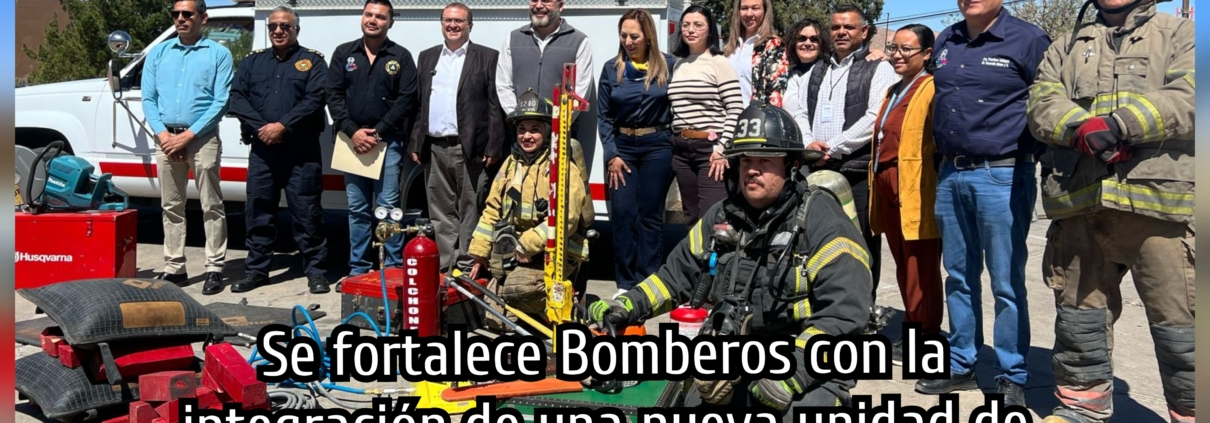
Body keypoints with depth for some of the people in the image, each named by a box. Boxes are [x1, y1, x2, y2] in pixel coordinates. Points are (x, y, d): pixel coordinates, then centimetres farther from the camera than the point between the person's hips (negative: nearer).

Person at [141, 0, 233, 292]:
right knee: (171, 206, 8)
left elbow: (221, 102, -7)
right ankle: (174, 268, 15)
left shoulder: (218, 54, 0)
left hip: (202, 138, -4)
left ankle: (214, 268, 3)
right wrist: (163, 134, -7)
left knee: (211, 206, -2)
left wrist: (188, 135, -13)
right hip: (166, 138, 4)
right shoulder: (158, 53, 12)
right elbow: (148, 99, 8)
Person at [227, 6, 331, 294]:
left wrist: (283, 126, -17)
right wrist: (261, 127, -11)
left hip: (301, 152, -4)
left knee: (306, 213, -2)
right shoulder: (253, 61, 15)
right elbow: (237, 98, 5)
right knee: (258, 212, 8)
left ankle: (316, 271, 7)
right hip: (261, 150, 4)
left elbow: (315, 100, -9)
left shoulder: (312, 61, 5)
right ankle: (256, 270, 19)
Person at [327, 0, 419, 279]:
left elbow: (406, 100, -3)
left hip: (387, 142, -3)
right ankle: (358, 269, 15)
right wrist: (352, 132, -8)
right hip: (352, 140, 3)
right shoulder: (343, 53, 10)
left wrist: (377, 133, -11)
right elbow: (334, 95, 5)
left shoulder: (401, 57, 4)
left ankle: (393, 268, 2)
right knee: (357, 208, 8)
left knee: (388, 207, -4)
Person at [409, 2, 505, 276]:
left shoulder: (487, 57, 1)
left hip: (471, 148, -4)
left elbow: (496, 106, -3)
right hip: (434, 148, 5)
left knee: (470, 210, 0)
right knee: (441, 212, 9)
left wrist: (493, 148, -10)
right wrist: (415, 143, 9)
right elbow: (417, 103, 16)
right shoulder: (427, 58, 16)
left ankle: (466, 268, 7)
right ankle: (444, 267, 17)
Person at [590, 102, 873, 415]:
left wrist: (794, 371, -28)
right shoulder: (723, 216, 9)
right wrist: (627, 306, 2)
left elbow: (844, 314, -19)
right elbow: (677, 274, 17)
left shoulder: (823, 222, -11)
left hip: (808, 369, -5)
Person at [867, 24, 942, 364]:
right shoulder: (894, 92, 22)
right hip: (888, 186, 9)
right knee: (904, 266, 14)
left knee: (920, 268, -3)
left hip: (917, 189, -9)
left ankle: (924, 339, 5)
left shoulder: (932, 88, -6)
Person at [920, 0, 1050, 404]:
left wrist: (1033, 156, -5)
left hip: (1002, 177, -6)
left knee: (1006, 282, 0)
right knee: (959, 276, 13)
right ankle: (960, 365, 24)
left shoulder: (1028, 40, -5)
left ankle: (1013, 377, 12)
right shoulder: (945, 42, 13)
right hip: (950, 174, 6)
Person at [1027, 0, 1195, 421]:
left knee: (1177, 320, -2)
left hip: (1157, 202, -3)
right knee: (1078, 312, 11)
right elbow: (1043, 103, 5)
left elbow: (1187, 98, -6)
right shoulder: (1066, 47, 20)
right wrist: (1083, 128, -16)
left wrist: (1118, 126, -18)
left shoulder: (1182, 34, 12)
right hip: (1078, 204, 3)